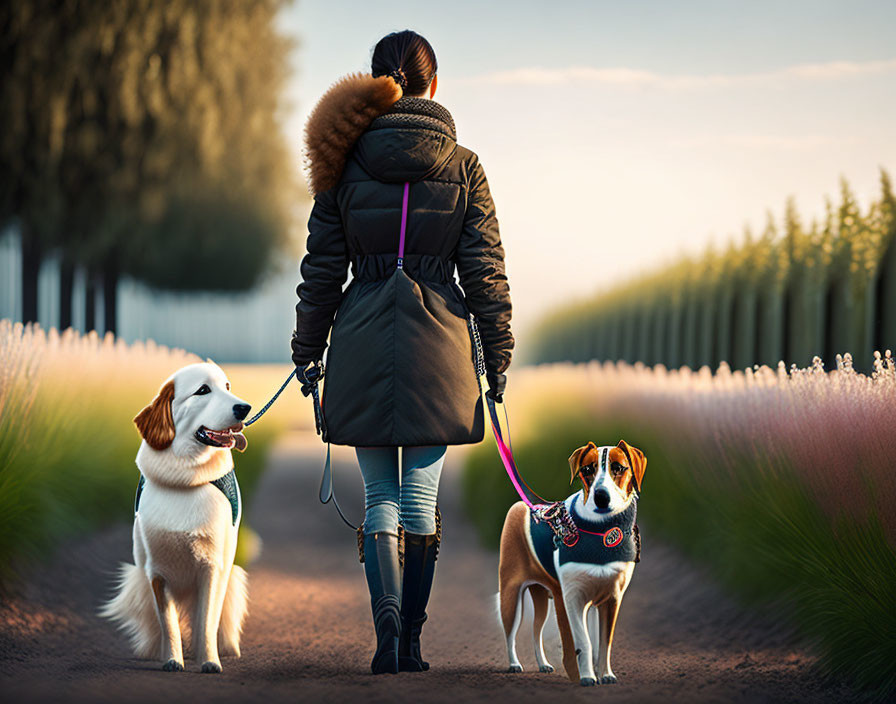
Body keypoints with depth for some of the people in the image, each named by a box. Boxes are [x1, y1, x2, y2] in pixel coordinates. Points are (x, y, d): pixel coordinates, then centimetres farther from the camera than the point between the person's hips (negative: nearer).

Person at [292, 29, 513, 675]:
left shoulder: (346, 162, 1)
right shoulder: (463, 167, 0)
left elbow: (321, 268, 5)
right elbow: (485, 270, 1)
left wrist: (307, 351, 13)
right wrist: (498, 357, 8)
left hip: (363, 344, 0)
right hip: (439, 343, 0)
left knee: (380, 495, 10)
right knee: (422, 496, 6)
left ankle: (387, 617, -9)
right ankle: (410, 642, 9)